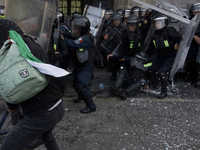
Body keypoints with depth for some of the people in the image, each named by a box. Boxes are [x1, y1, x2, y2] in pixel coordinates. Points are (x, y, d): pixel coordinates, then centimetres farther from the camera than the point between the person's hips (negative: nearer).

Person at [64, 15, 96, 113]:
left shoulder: (86, 38, -27)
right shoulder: (81, 37, 5)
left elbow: (72, 44, -38)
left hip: (86, 67, -10)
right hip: (79, 65, 10)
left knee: (81, 85, -12)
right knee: (74, 81, 22)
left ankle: (91, 106, -1)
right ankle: (81, 96, 49)